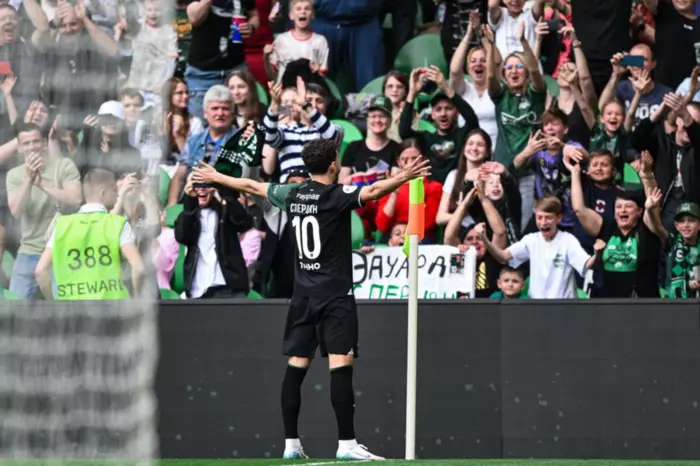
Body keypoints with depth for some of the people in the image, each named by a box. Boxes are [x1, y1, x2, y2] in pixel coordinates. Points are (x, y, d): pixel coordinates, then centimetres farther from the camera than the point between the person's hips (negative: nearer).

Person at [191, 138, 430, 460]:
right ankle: (346, 444, -17)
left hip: (303, 295, 6)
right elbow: (373, 191, -29)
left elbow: (251, 186, 21)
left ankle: (290, 444, 9)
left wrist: (216, 178, 35)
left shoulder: (293, 195, 7)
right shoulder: (337, 195, -10)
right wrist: (405, 177, -38)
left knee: (296, 367, 7)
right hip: (335, 295, -6)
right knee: (341, 366, -10)